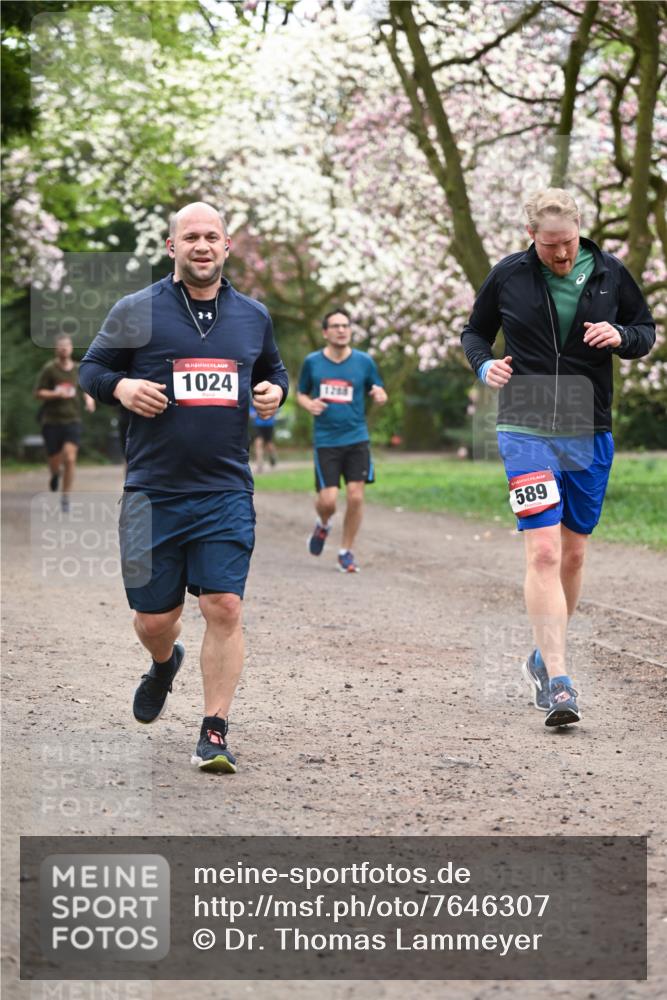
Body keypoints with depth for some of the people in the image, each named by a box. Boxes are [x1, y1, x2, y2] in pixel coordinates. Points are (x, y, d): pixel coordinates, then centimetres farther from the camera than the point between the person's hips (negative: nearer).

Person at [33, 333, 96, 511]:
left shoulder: (78, 369, 5)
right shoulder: (49, 369, -5)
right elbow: (38, 392, -4)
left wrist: (89, 399, 1)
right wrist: (56, 394, -19)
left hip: (72, 419, 1)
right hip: (51, 421, -1)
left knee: (70, 459, -15)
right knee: (55, 462, 4)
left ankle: (65, 498, -5)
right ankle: (55, 473, 42)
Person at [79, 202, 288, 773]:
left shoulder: (253, 316, 11)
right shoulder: (136, 312, 2)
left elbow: (274, 370, 26)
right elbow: (90, 368, 9)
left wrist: (275, 392, 4)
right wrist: (120, 387, -12)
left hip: (226, 493, 1)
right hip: (152, 491, -1)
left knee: (224, 607, -10)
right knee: (154, 617, 7)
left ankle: (215, 733, -1)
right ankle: (165, 664, 44)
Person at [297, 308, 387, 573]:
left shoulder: (364, 362, 2)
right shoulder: (312, 362, 2)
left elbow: (379, 393, 10)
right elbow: (301, 393, 14)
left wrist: (380, 396, -14)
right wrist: (308, 404, -9)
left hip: (357, 439, 1)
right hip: (325, 441, -1)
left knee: (355, 497, -6)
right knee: (328, 500, -9)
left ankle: (346, 552, 12)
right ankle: (323, 525, 28)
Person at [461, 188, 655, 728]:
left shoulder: (610, 273, 1)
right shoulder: (508, 275, -2)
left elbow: (648, 331, 12)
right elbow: (475, 332, 13)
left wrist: (622, 336, -10)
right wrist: (484, 363, -8)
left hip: (590, 432, 3)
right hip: (526, 430, -3)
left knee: (573, 553, 12)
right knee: (543, 552, -15)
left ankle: (545, 659, 32)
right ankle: (558, 682, -18)